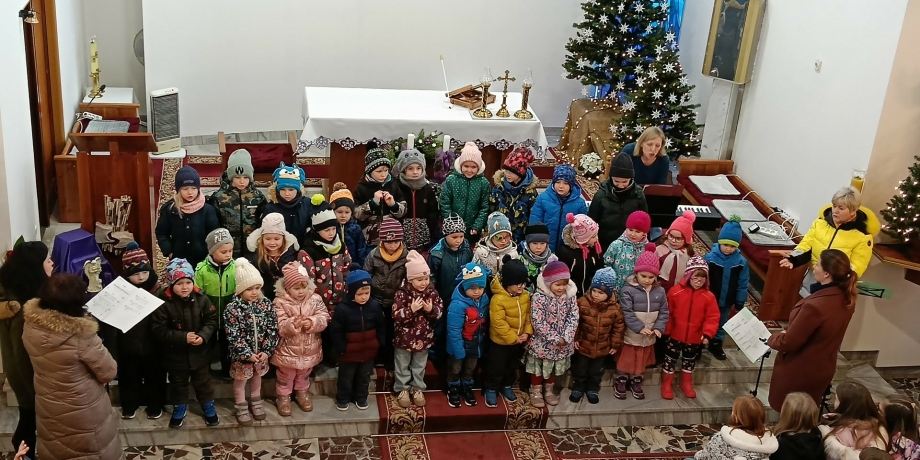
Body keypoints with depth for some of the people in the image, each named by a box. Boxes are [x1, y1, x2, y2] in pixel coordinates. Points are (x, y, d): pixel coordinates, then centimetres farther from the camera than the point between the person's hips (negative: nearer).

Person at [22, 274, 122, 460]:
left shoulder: (31, 326, -18)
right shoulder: (81, 336, -34)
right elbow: (109, 373, -21)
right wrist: (95, 348, -4)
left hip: (48, 409, 6)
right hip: (83, 413, -6)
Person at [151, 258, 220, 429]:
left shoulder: (201, 299, -11)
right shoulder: (164, 303, -20)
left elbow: (212, 320, -3)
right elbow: (158, 329, -20)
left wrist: (204, 335, -21)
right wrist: (183, 337, -25)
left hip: (199, 352, 1)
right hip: (175, 353, -1)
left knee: (203, 382, 18)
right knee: (178, 384, 20)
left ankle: (209, 408, 37)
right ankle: (179, 409, 41)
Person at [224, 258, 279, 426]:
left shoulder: (266, 303, -10)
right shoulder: (232, 308, -20)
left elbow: (272, 329, -7)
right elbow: (233, 336, -19)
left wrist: (267, 351, -13)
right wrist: (247, 354, -20)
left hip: (261, 352, 4)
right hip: (241, 353, -3)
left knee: (257, 376, 23)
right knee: (240, 380, 14)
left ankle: (255, 402, 45)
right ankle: (241, 409, 33)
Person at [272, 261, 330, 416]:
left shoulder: (315, 299, -9)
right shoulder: (280, 302, -18)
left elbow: (324, 319, -11)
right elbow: (279, 327, -21)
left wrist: (312, 323, -30)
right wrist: (292, 324, -39)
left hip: (309, 349, 3)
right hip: (288, 349, -3)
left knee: (304, 374, 25)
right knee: (285, 376, 16)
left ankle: (302, 393, 48)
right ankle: (283, 397, 36)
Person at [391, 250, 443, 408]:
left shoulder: (432, 293, -8)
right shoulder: (402, 294, -20)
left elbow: (440, 312, -2)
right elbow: (396, 315, -22)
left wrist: (431, 309, -23)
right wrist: (412, 309, -34)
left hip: (423, 338, 3)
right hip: (404, 338, -3)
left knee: (419, 367, 20)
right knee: (403, 366, 16)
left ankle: (417, 389, 36)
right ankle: (402, 389, 32)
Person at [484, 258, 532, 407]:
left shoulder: (526, 296, -8)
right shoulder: (498, 299, -29)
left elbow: (529, 316, 0)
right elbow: (498, 323, -27)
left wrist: (527, 333, -11)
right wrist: (512, 338, -22)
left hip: (519, 341, 6)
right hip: (500, 342, -6)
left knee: (512, 367, 24)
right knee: (496, 368, 11)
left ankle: (507, 386, 45)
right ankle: (491, 389, 32)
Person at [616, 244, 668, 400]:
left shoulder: (660, 291, -2)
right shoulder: (628, 290, -17)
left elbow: (664, 312, 2)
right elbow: (626, 312, -20)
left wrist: (658, 328, -13)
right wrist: (639, 327, -27)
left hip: (649, 336, 4)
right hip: (630, 335, -4)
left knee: (641, 362, 18)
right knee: (626, 360, 10)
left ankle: (636, 383, 35)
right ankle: (621, 383, 27)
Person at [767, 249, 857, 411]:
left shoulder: (815, 306, -36)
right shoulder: (846, 298, -9)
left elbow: (788, 343, -25)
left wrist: (772, 339, -4)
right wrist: (789, 332, 7)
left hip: (799, 372, -7)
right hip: (823, 368, 7)